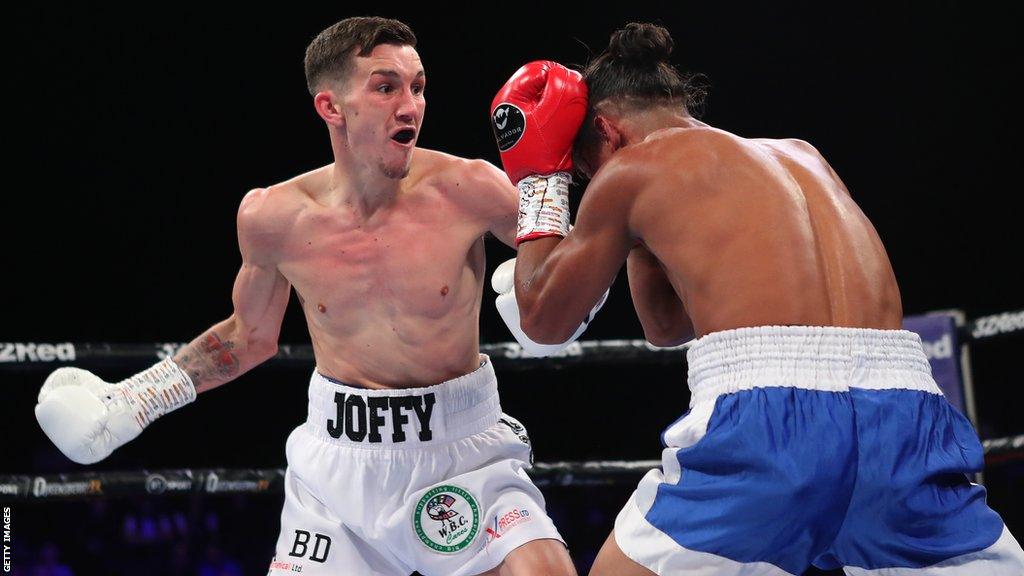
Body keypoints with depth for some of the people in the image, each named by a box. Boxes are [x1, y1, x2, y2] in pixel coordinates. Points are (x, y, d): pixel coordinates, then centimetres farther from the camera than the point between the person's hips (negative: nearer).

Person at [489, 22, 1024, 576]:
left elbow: (542, 319, 29)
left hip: (762, 419, -4)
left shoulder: (630, 172, 15)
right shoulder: (802, 156, 31)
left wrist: (540, 181, 40)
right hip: (904, 414, 4)